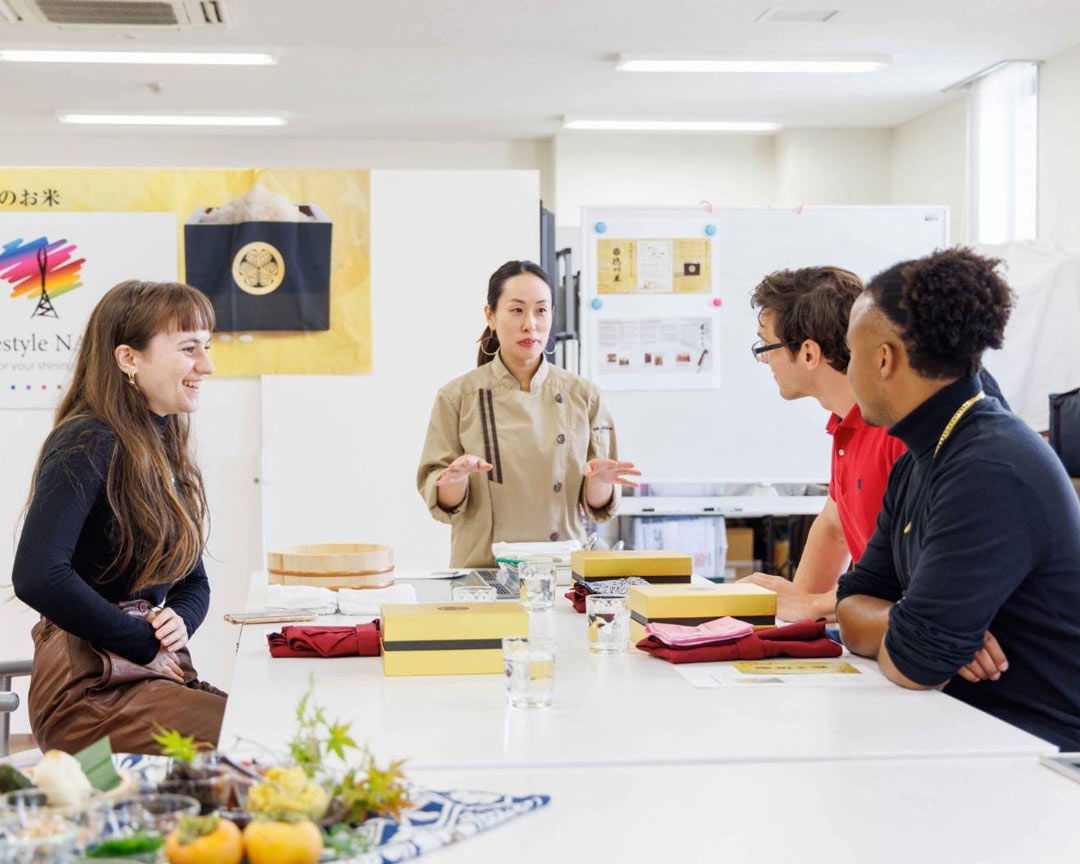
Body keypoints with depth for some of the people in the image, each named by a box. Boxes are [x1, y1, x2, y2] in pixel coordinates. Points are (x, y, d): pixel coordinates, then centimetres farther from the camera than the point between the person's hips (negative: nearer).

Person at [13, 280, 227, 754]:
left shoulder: (167, 453, 15)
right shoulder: (89, 444, -12)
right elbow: (36, 576, -24)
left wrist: (180, 621, -4)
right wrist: (147, 644, -16)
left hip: (150, 676, 8)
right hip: (88, 691, -8)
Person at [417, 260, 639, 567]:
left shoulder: (584, 395, 6)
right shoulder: (458, 396, 2)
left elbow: (597, 504, 8)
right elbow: (445, 502, 3)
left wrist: (599, 481, -12)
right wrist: (457, 478, -16)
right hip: (483, 569, -1)